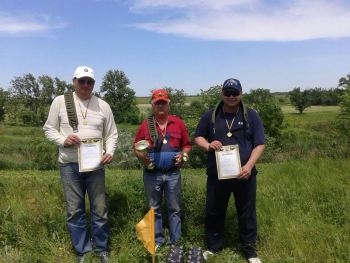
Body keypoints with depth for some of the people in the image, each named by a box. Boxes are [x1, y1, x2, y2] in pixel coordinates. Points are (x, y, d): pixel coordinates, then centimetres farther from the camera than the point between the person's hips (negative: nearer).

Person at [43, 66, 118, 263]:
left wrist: (110, 152, -12)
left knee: (100, 209, 8)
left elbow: (112, 134, 5)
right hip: (69, 165, 0)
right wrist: (63, 140, -15)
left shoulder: (103, 105, 2)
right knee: (75, 210, 9)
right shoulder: (60, 101, 0)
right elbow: (49, 129, 4)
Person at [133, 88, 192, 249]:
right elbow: (136, 148, 4)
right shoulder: (145, 124, 0)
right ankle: (157, 240, 27)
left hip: (173, 173, 0)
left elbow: (187, 145, 8)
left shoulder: (178, 123, 2)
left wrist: (183, 155, -10)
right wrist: (142, 156, -15)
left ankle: (175, 242, 23)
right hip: (152, 173, 0)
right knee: (154, 209, 11)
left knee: (174, 209, 9)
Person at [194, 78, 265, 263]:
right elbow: (198, 137, 11)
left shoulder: (251, 116, 0)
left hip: (244, 174, -1)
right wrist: (208, 145, -11)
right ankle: (213, 246, 33)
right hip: (216, 174, 2)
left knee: (247, 214, 11)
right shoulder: (210, 116, 4)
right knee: (214, 212, 13)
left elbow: (260, 144, -2)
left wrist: (249, 165, -16)